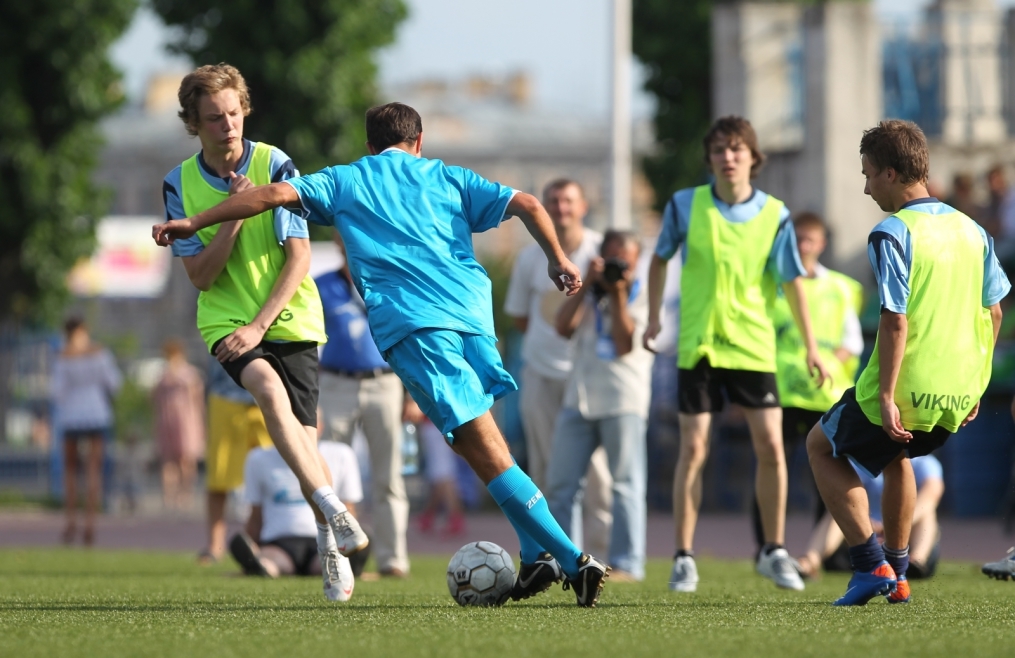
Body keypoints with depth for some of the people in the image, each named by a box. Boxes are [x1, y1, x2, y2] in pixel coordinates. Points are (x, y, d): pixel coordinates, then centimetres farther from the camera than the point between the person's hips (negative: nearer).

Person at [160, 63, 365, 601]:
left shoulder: (275, 166, -6)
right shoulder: (181, 184, 0)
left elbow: (299, 259, -8)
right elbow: (200, 275, -4)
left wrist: (259, 326, -16)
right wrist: (234, 214, -17)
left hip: (290, 318, 0)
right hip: (225, 319, 0)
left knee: (302, 441, -8)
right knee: (270, 391, -30)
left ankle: (330, 544, 15)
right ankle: (336, 514, -34)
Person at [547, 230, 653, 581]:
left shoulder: (642, 298, 4)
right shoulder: (588, 293, 15)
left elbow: (626, 345, -9)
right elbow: (564, 327, -3)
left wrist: (618, 295, -12)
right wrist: (587, 285, -8)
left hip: (623, 402, -4)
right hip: (579, 398, 4)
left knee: (626, 483, -8)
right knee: (560, 485, 2)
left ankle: (626, 563, -7)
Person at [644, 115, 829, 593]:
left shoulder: (773, 214, -2)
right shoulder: (685, 205, -3)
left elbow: (792, 280, 3)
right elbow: (659, 259, 13)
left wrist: (810, 347, 0)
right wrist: (653, 316, 9)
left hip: (753, 345, 1)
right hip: (697, 344, -1)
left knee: (770, 447, -3)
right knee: (693, 450, -4)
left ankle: (774, 552, 12)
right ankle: (683, 559, 4)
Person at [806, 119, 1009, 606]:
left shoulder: (892, 233, -14)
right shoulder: (972, 231, 8)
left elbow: (895, 322, -20)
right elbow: (993, 314, 13)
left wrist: (886, 396, -19)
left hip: (906, 395, -7)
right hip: (958, 398, 7)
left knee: (822, 447, 18)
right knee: (895, 455, 35)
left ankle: (870, 563, 5)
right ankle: (896, 575, 32)